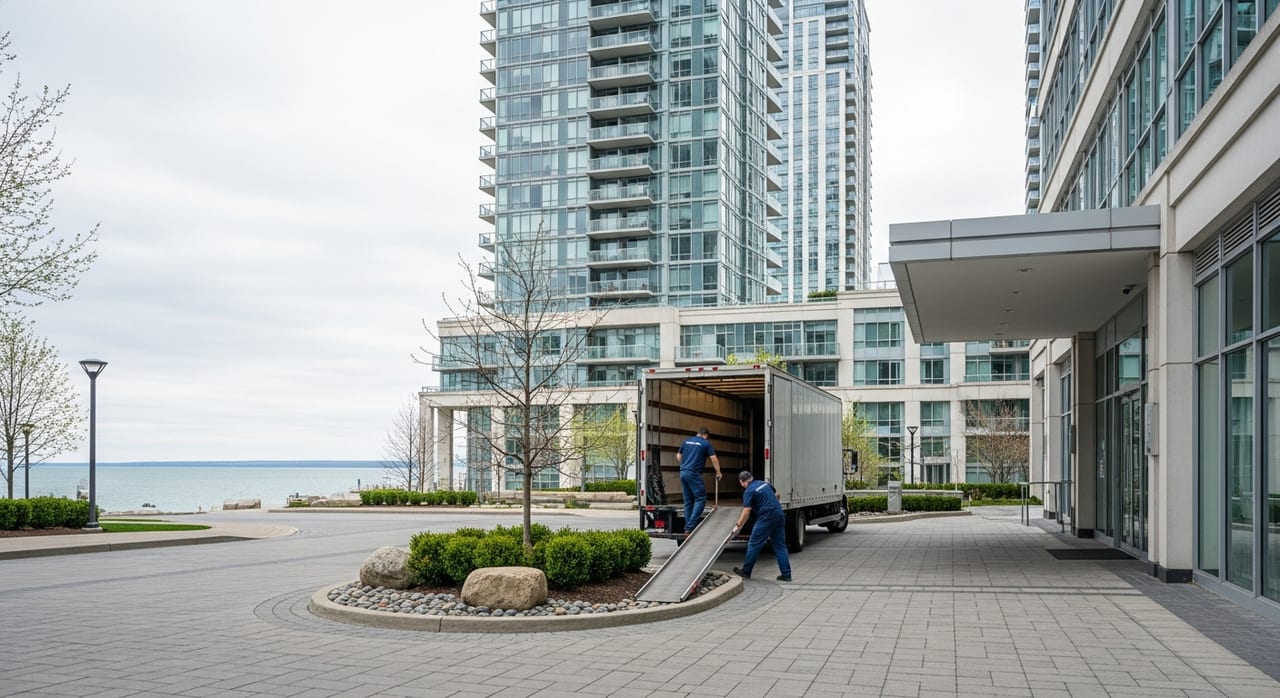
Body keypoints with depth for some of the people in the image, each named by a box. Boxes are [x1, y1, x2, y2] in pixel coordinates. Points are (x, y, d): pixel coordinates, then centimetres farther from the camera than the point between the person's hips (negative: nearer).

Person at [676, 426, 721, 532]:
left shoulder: (687, 441, 17)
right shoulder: (706, 443, 1)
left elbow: (678, 456, 21)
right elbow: (714, 459, -3)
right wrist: (718, 473, 5)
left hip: (683, 473, 7)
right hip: (694, 473, -7)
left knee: (688, 500, 12)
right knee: (701, 499, -3)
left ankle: (687, 527, 11)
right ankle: (691, 525, -14)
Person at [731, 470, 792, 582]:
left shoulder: (749, 491, -9)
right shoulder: (764, 483, 13)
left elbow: (746, 512, -12)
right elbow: (776, 495, 26)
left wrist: (738, 526, -4)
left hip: (766, 517, -7)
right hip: (779, 515, 7)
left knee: (754, 544, 4)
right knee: (780, 545, 9)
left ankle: (746, 571, 12)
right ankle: (786, 574, 7)